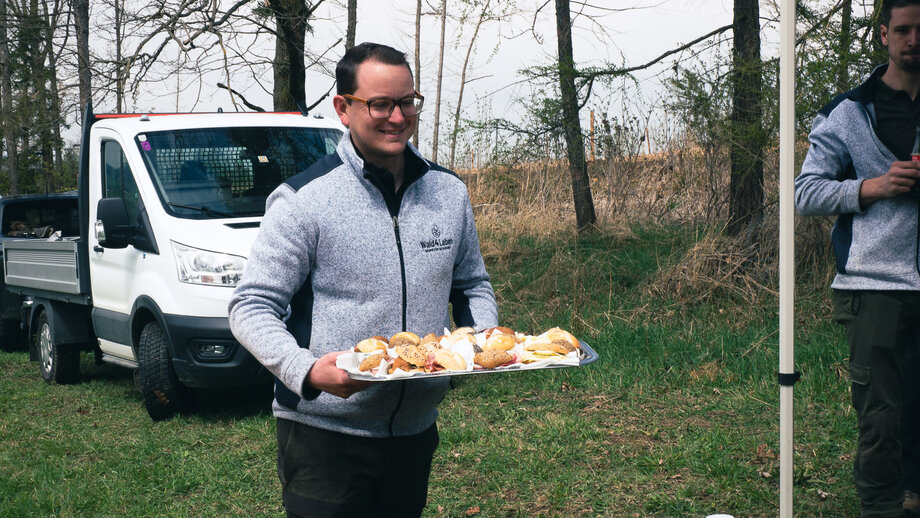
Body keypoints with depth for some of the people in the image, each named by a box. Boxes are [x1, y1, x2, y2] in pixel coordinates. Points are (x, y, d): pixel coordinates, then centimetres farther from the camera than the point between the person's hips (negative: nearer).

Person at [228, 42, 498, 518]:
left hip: (415, 429, 5)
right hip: (324, 432, -5)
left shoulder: (449, 192, 5)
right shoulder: (303, 200, -12)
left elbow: (472, 285, 17)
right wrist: (306, 371, -28)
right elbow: (252, 307, -11)